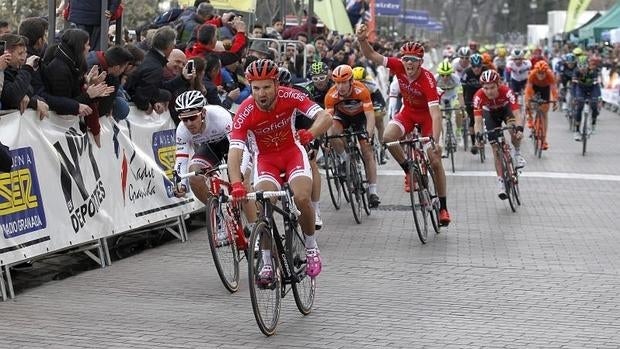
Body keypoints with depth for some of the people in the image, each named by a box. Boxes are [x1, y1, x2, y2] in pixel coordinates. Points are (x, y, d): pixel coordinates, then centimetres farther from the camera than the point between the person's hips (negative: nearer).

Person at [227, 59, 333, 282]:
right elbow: (234, 151, -33)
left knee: (302, 198, -23)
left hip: (292, 150, 0)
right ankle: (267, 263, -5)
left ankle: (311, 247, 3)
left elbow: (325, 117, -29)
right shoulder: (245, 112, -27)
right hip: (265, 157, 0)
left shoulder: (289, 97, -24)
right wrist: (236, 184, -50)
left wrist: (310, 134, -50)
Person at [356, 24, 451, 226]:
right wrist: (362, 40, -42)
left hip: (427, 115, -4)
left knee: (435, 161, -7)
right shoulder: (399, 66, -23)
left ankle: (443, 207, 7)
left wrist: (435, 141, -52)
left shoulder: (427, 80, -36)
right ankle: (409, 170, -3)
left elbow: (435, 113, -42)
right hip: (408, 111, 4)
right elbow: (372, 56, -21)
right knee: (388, 137, -27)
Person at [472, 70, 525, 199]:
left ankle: (517, 153, -5)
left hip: (506, 108, -1)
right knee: (496, 148, -5)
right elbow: (478, 121, -35)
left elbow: (517, 114, -41)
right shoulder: (479, 96, -34)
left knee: (514, 129, -33)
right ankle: (501, 181, 4)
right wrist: (478, 135, -53)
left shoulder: (506, 91, -37)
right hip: (491, 113, 1)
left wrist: (519, 129, -59)